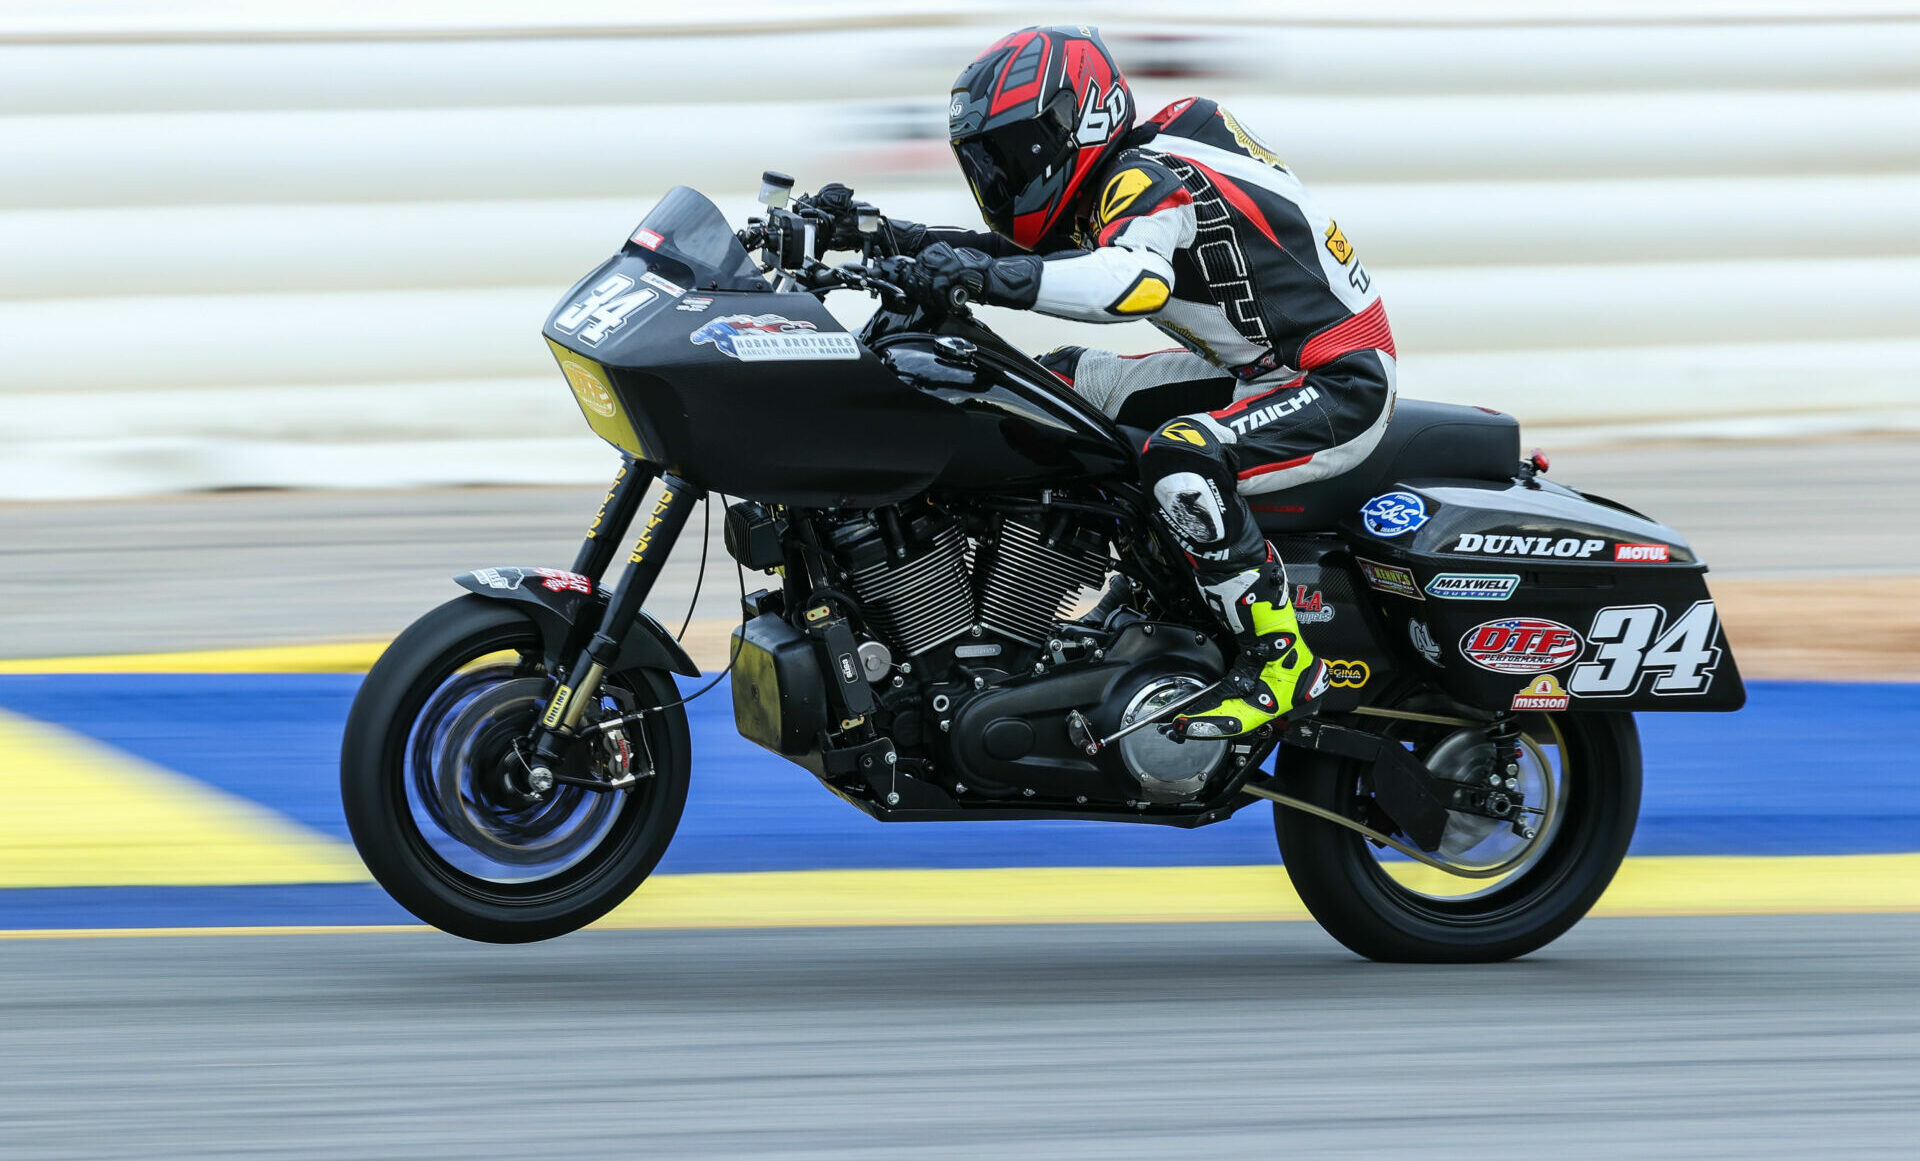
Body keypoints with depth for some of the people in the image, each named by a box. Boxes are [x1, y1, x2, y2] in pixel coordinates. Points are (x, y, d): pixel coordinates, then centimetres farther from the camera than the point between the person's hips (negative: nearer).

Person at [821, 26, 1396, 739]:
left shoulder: (1148, 178, -20)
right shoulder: (1111, 184, 10)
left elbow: (1138, 278, -40)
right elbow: (1014, 253, 16)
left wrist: (991, 277, -48)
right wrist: (887, 237, 4)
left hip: (1343, 385, -11)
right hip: (1259, 376, 11)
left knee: (1179, 460, -35)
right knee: (1064, 382, 11)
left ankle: (1280, 659, -23)